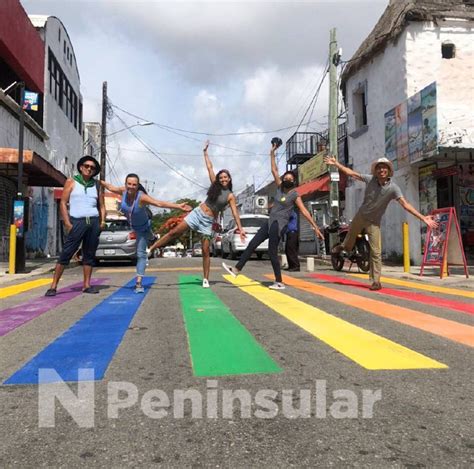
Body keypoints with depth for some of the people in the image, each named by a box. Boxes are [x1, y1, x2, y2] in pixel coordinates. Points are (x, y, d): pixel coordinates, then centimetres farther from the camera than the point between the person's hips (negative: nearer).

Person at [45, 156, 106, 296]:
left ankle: (86, 285, 10)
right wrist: (67, 224, -9)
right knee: (66, 254, -6)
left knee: (89, 254, 5)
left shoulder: (96, 185, 15)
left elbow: (101, 205, 17)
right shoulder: (71, 182, 6)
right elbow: (63, 203, 0)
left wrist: (102, 220, 0)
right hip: (77, 222, -3)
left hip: (94, 222, 4)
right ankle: (53, 286, -3)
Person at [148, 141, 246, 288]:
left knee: (206, 251, -3)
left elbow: (235, 213, -6)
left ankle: (206, 279, 4)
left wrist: (240, 228, -13)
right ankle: (150, 249, 4)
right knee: (174, 232, -3)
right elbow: (209, 167, 6)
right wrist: (205, 151, 6)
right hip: (197, 213, 3)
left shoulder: (230, 196, -3)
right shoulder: (215, 184, 5)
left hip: (208, 222, -2)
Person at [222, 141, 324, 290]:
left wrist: (315, 227, -14)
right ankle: (236, 269, 8)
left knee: (272, 252, -11)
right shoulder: (280, 188, 11)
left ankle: (279, 282, -4)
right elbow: (274, 170, 13)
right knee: (252, 244, 4)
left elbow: (305, 212, -8)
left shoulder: (295, 195, -5)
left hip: (280, 224, -7)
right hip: (270, 222, 7)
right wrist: (272, 152, 11)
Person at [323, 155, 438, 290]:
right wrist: (336, 163, -7)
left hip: (374, 223, -3)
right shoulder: (370, 179, -15)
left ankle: (376, 281, 1)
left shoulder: (393, 188, -23)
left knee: (376, 252, -9)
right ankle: (344, 246, 66)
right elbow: (352, 173, -6)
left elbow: (405, 204, -30)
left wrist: (423, 218, -40)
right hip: (360, 216, 3)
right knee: (351, 235, 30)